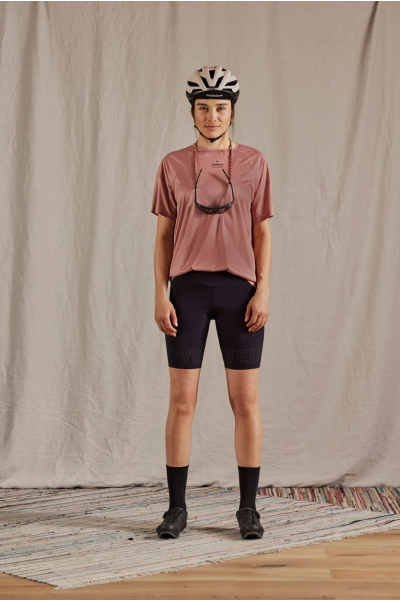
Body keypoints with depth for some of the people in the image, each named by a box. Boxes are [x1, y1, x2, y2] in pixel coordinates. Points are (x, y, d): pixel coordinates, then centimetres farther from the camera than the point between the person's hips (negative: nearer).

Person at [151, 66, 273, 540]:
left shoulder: (254, 162, 7)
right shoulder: (173, 165, 7)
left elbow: (262, 233, 7)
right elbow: (163, 235, 7)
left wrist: (263, 291, -4)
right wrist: (161, 295, -2)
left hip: (240, 288, 0)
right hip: (188, 288, 0)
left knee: (246, 402, 2)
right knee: (181, 402, 2)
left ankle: (248, 508, 13)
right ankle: (176, 508, 12)